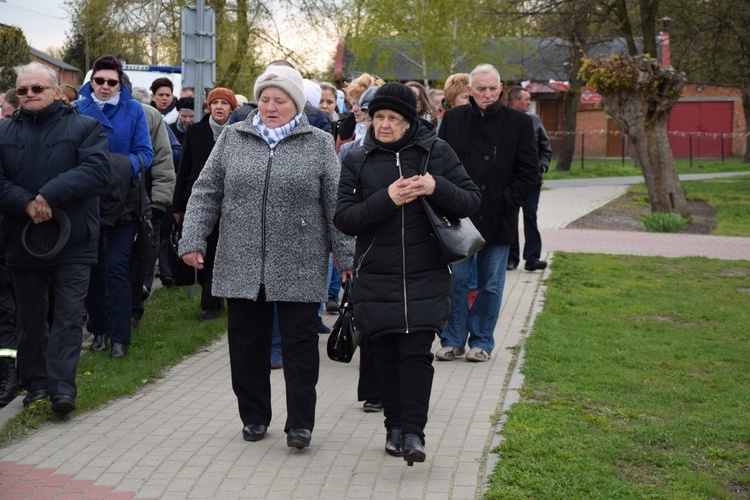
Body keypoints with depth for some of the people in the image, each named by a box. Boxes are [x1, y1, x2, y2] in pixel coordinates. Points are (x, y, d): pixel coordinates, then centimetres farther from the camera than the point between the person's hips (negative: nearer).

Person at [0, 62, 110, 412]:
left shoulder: (84, 127, 0)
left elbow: (97, 171, -15)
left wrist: (51, 194, -22)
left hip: (73, 241, -3)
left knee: (68, 317, -4)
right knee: (30, 318, 11)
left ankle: (62, 387, -2)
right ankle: (36, 384, 22)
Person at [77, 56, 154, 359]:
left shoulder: (133, 110, 0)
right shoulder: (78, 109, 2)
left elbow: (145, 153, -3)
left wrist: (125, 167, -22)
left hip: (123, 200, -2)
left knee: (117, 267, -8)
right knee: (93, 267, 8)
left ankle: (120, 337, -2)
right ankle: (99, 330, 22)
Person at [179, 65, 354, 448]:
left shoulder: (319, 144, 2)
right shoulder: (233, 139, 7)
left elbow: (336, 205, 2)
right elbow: (206, 193, 8)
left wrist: (347, 255, 0)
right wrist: (192, 240, -1)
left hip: (300, 269, -2)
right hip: (242, 266, 2)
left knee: (299, 344, 1)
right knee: (247, 343, 9)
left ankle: (300, 424, 9)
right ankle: (254, 416, 25)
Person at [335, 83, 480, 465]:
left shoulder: (436, 152, 3)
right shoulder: (357, 161, 5)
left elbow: (472, 201, 2)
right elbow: (343, 218, -4)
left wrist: (437, 188, -17)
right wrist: (386, 199, -18)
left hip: (426, 276, -1)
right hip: (376, 277, 1)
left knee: (417, 351, -9)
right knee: (386, 353, 7)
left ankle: (414, 433, -6)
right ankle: (394, 426, 22)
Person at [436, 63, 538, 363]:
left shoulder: (519, 123, 1)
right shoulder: (453, 119, 6)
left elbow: (528, 172, 2)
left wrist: (506, 203, -8)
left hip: (497, 219, -1)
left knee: (490, 285, 7)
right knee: (455, 279, 3)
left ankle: (482, 342, 18)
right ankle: (453, 340, 14)